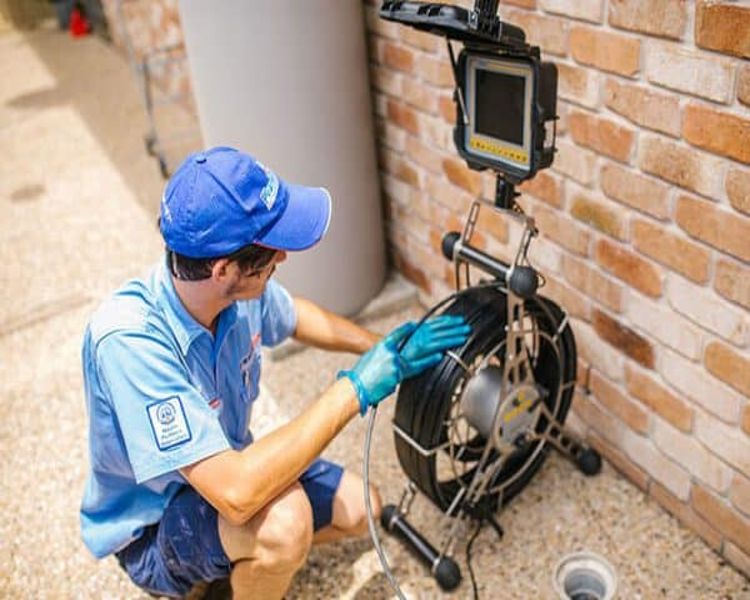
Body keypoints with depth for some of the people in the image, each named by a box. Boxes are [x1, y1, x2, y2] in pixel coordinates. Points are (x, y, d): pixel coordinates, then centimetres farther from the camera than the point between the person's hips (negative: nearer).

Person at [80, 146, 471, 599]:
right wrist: (354, 390, -37)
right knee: (283, 521, -33)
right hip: (152, 527, -7)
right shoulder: (128, 340, -39)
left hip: (225, 465, 7)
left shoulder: (240, 289, -19)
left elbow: (297, 317, 8)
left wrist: (387, 349, 2)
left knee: (358, 508, 5)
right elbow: (237, 493, -44)